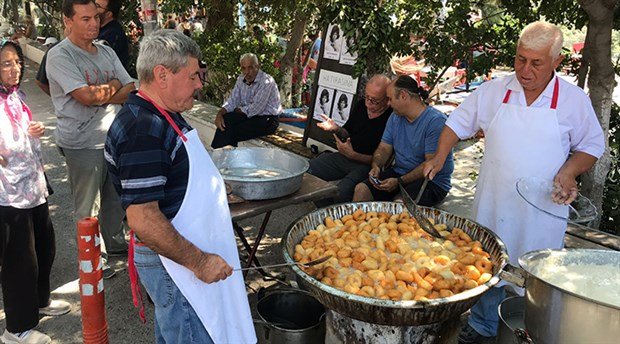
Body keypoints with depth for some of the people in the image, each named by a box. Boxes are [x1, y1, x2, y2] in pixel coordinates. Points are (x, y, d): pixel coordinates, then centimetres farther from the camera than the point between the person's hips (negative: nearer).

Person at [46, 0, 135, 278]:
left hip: (113, 138, 7)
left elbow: (130, 90, 2)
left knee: (116, 197, 19)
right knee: (88, 208, 5)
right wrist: (113, 86, -6)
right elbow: (86, 96, -23)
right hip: (82, 144, -6)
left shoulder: (107, 52, 9)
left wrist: (100, 96, -15)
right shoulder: (60, 55, -12)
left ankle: (115, 243, 38)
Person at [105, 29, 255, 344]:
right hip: (175, 263, -10)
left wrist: (211, 189, 17)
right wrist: (199, 261, -23)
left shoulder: (163, 116, 6)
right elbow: (142, 219, -29)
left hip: (185, 253, 10)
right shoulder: (143, 131, -26)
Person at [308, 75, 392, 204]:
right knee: (308, 168, -8)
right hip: (345, 157, 7)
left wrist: (352, 155, -22)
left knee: (342, 190, -34)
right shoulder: (361, 105, 6)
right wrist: (336, 129, -1)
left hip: (366, 164, -7)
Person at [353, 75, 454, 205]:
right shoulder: (395, 117, 9)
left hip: (431, 180, -6)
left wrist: (400, 182, -25)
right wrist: (376, 166, -12)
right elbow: (383, 149, 10)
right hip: (399, 172, 7)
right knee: (361, 189, -13)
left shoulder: (436, 121, -16)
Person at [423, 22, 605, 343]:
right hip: (493, 204, 2)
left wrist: (569, 171, -12)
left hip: (542, 210, -2)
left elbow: (591, 146, 6)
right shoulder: (494, 91, -1)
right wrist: (438, 159, -4)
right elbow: (458, 122, 7)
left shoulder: (574, 100, -3)